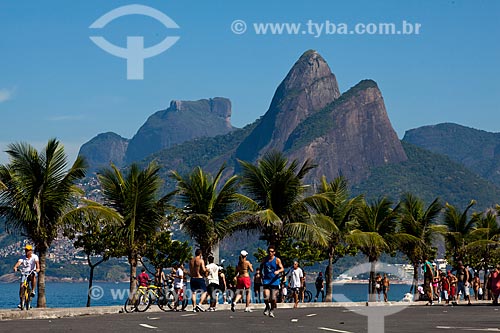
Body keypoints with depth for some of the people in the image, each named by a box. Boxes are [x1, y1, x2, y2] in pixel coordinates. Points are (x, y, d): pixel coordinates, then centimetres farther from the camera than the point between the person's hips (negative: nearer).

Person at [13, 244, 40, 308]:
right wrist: (15, 267, -41)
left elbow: (37, 262, -24)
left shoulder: (34, 257, -5)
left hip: (32, 272, -2)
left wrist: (38, 268, -45)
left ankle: (33, 291, -22)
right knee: (21, 286, -11)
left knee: (33, 276, -38)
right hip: (24, 274, 2)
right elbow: (19, 262, -19)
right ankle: (21, 302, 2)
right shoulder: (23, 257, -1)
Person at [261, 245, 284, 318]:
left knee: (273, 298, 0)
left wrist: (278, 271, -28)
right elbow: (261, 267, 23)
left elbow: (282, 268, -8)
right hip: (266, 280, 1)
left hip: (274, 281, -1)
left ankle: (272, 310, 23)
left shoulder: (277, 260, -2)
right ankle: (267, 307, 15)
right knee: (266, 297, -14)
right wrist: (261, 274, 12)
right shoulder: (265, 259, 6)